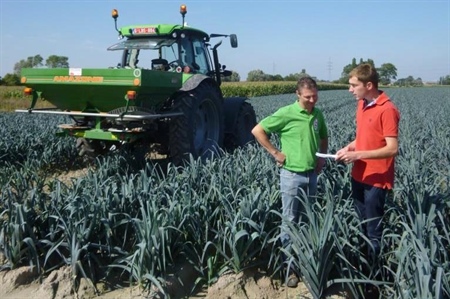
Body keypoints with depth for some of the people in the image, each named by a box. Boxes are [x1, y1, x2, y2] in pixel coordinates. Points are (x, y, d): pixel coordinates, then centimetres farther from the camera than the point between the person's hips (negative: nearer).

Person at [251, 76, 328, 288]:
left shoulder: (318, 114, 5)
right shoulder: (286, 113, -13)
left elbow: (323, 137, 24)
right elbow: (257, 130, -11)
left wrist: (322, 156, 10)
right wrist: (275, 153, -11)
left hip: (311, 174, 6)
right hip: (292, 175, -5)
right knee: (290, 221, 3)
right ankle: (290, 266, 15)